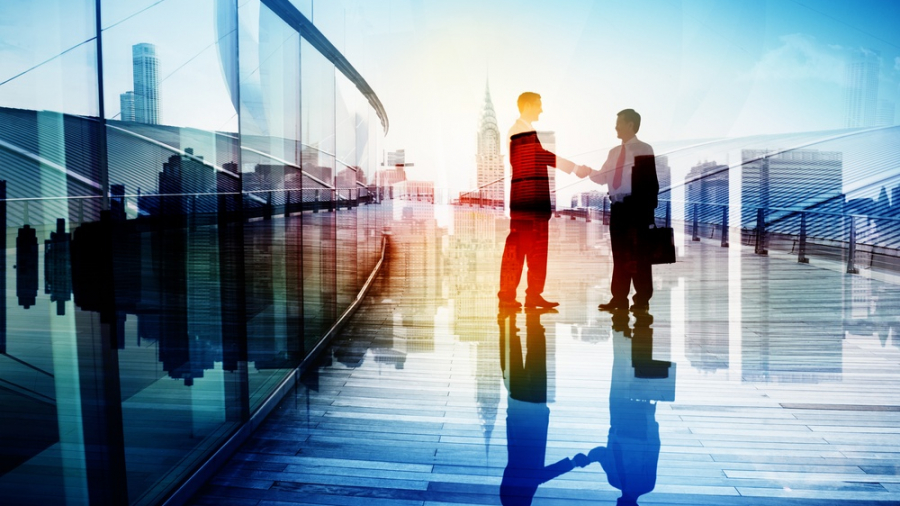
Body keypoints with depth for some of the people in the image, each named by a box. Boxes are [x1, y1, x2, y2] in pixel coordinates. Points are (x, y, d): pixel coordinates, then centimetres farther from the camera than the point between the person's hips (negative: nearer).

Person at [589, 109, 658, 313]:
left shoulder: (644, 150, -4)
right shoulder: (614, 152, 17)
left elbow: (649, 180, -11)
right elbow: (603, 177, 13)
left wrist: (648, 208, -18)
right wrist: (589, 172, -4)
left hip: (636, 205, -7)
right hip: (617, 206, 7)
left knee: (638, 254, 0)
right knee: (619, 254, 10)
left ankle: (642, 299, 8)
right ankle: (619, 298, 16)